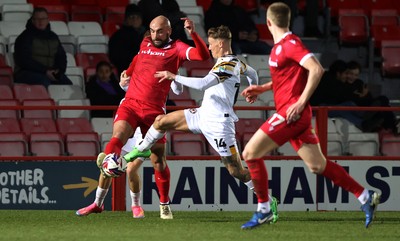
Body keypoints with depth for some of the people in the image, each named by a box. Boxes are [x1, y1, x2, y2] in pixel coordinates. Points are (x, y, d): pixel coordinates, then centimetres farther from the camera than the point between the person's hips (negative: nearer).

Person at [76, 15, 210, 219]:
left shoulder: (176, 48, 4)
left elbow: (203, 55, -13)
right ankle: (98, 202, -22)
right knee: (115, 141, -20)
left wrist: (192, 33, -25)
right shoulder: (144, 44, 18)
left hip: (154, 110, -2)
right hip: (130, 104, 2)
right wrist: (127, 73, 24)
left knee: (158, 160, 1)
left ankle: (165, 205, 22)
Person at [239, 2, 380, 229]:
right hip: (291, 114, 9)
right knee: (317, 165, 9)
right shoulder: (280, 46, 15)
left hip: (292, 113, -9)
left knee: (250, 153, -6)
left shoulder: (290, 44, -14)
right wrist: (262, 89, 21)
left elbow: (316, 70, -24)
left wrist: (301, 102, -24)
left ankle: (263, 210, 1)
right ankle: (366, 196, 9)